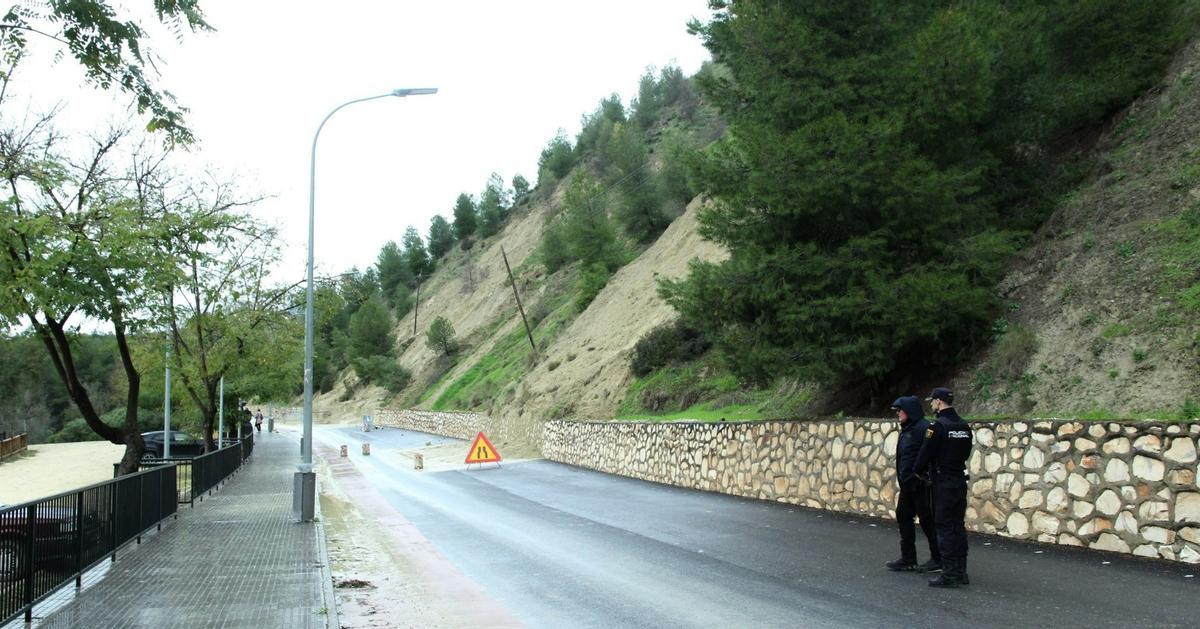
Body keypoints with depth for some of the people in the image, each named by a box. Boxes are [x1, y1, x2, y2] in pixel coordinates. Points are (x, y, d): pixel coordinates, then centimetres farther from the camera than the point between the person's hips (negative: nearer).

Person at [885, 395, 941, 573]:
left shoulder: (923, 428, -16)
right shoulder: (906, 429, 15)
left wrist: (917, 475, -24)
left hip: (920, 485, -10)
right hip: (908, 485, 10)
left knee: (927, 520, 0)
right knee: (903, 516, 12)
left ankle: (938, 560, 12)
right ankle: (908, 559, 20)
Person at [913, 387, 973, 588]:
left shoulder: (938, 426, -15)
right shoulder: (964, 426, 9)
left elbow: (925, 453, -12)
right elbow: (966, 452, 16)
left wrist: (918, 471, 5)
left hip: (943, 482, -8)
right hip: (960, 480, 8)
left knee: (945, 528, -4)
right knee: (958, 526, 12)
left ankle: (949, 575, -3)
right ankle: (961, 572, 16)